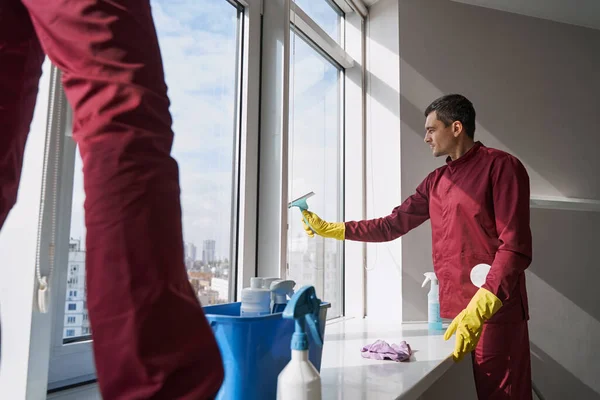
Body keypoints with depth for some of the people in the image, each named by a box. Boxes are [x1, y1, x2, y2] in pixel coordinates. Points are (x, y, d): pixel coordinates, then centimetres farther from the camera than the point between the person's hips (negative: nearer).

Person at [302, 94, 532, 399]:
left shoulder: (500, 166, -6)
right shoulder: (436, 181, 17)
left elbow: (515, 247, -14)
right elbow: (392, 225, 18)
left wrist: (479, 310, -23)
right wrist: (330, 229, 17)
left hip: (495, 313, -7)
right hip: (451, 311, 7)